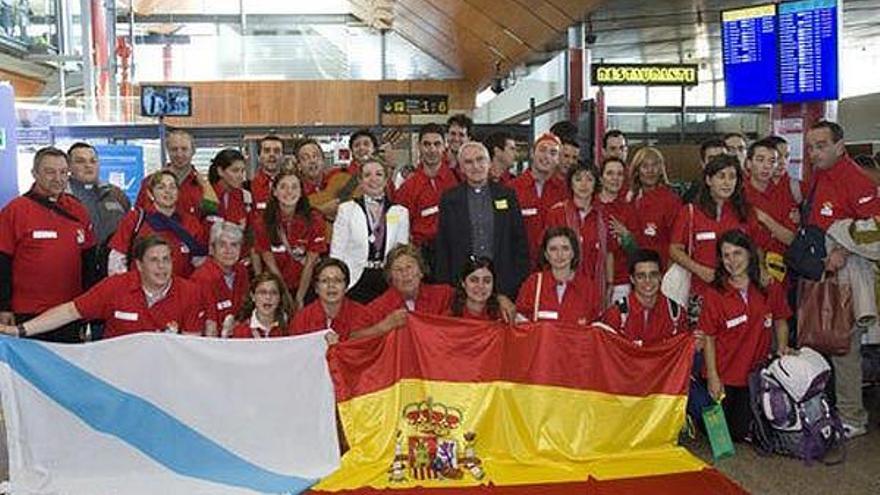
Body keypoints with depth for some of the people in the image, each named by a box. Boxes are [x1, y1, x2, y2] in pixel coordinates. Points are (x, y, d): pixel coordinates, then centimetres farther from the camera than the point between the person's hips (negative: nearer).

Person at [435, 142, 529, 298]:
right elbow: (442, 248, 5)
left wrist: (521, 280, 1)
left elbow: (520, 242, 7)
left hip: (504, 282, 1)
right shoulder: (450, 199, 6)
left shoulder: (507, 195, 8)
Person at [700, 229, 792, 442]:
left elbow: (780, 320, 13)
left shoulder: (770, 288, -2)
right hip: (724, 376, -2)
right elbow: (708, 338, -8)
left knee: (741, 433, 7)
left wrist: (782, 347, -4)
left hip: (755, 374, 2)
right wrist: (712, 376, -11)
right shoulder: (715, 294, -11)